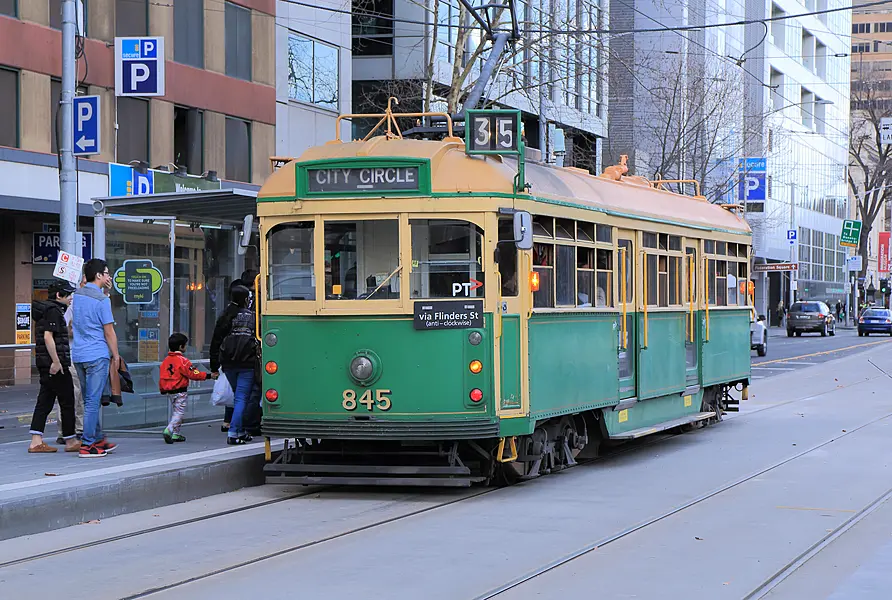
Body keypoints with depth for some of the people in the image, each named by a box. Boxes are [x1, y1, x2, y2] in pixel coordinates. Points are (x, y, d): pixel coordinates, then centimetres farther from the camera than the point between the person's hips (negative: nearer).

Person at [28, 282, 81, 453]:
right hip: (55, 365, -10)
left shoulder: (51, 309, 18)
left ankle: (36, 442, 3)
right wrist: (56, 362, -22)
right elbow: (48, 337, -21)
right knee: (67, 402, -1)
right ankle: (70, 441, 5)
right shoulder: (53, 310, -12)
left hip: (45, 365, 10)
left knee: (45, 402, 7)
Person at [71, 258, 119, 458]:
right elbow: (109, 332, -12)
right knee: (93, 401, -4)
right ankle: (87, 445, -3)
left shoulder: (77, 295, 9)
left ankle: (98, 439, 25)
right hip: (97, 355, -8)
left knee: (90, 400, 16)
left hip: (78, 355, 8)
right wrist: (115, 355, -1)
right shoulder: (102, 300, -14)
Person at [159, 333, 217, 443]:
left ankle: (175, 434, 18)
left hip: (170, 391, 8)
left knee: (174, 412, 17)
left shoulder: (166, 360, 7)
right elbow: (193, 374, -18)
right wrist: (208, 376, -13)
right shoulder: (182, 360, -16)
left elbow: (162, 376, 12)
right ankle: (169, 430, -21)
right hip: (180, 391, -8)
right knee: (179, 412, -5)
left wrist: (162, 389, 23)